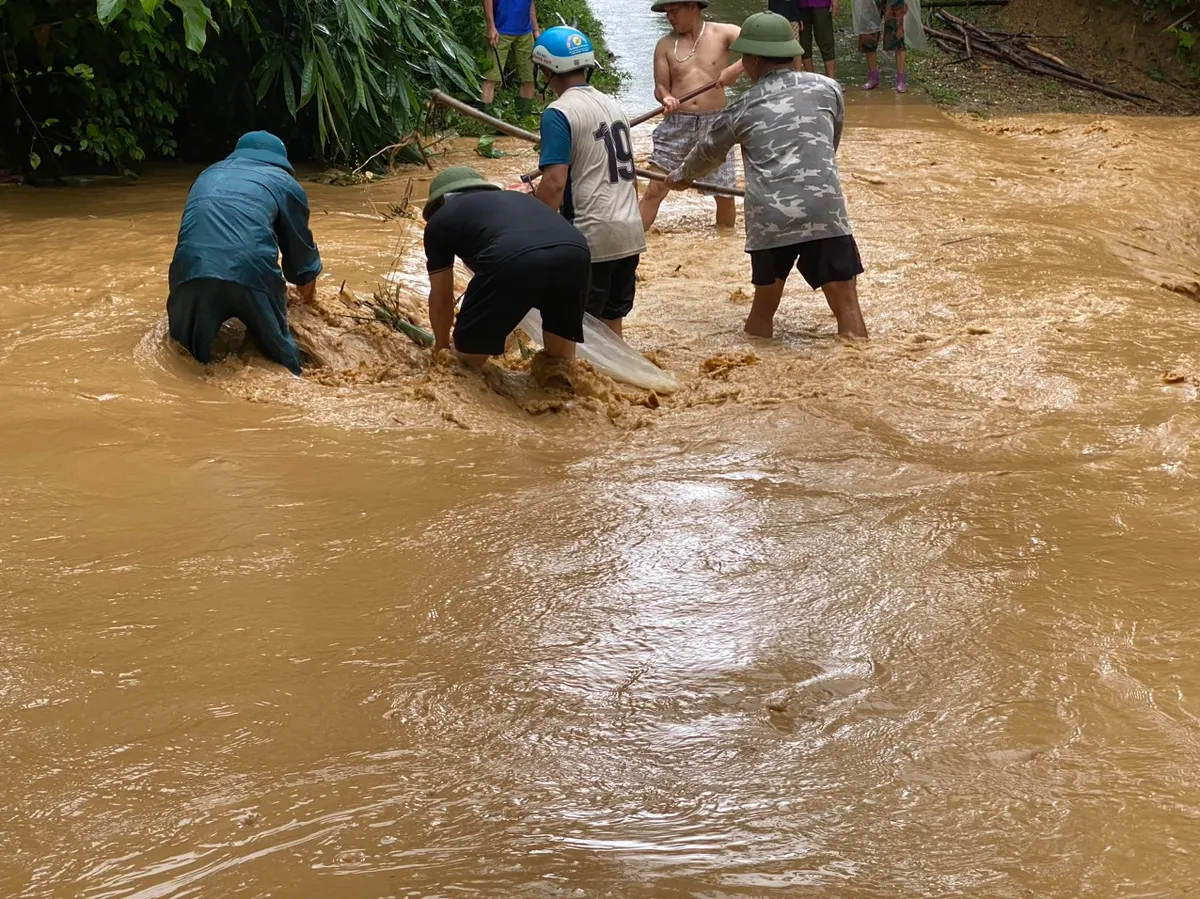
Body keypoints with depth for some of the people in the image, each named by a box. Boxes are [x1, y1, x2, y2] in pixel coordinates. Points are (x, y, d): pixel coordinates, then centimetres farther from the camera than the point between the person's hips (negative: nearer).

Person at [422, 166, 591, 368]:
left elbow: (441, 298, 37)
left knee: (469, 361, 16)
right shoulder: (516, 198, 43)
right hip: (575, 254, 5)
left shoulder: (440, 219, 30)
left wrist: (441, 345, 57)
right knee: (562, 358, 26)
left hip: (513, 262, -5)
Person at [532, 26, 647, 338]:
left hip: (591, 236, -8)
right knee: (612, 322, 15)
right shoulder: (612, 104, 13)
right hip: (631, 233, 8)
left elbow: (555, 183, -19)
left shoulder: (559, 113, -11)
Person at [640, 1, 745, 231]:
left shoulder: (723, 33, -2)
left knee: (724, 193, 6)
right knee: (655, 190, -4)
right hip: (676, 124, 1)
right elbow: (660, 86, 4)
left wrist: (736, 68, -25)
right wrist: (666, 98, -19)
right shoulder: (665, 44, 4)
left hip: (714, 123, -1)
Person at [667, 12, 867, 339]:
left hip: (769, 218, 1)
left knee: (763, 306, 17)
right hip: (824, 210, -1)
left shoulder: (744, 108, 12)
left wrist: (682, 176, 50)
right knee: (846, 304, 1)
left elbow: (708, 151, 29)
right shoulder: (827, 88, 12)